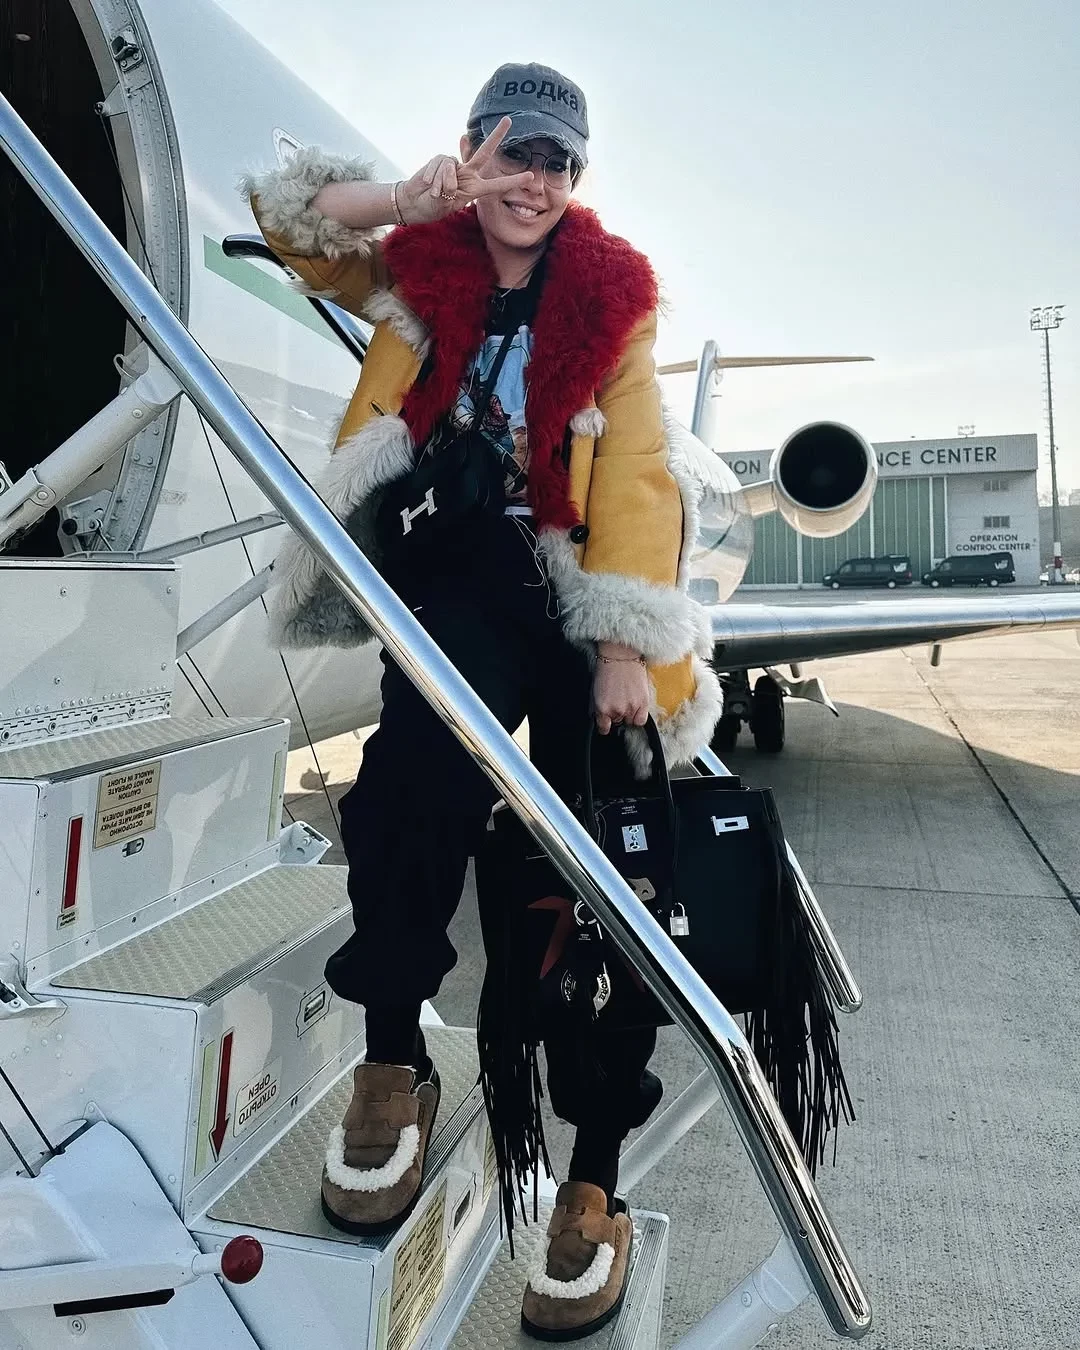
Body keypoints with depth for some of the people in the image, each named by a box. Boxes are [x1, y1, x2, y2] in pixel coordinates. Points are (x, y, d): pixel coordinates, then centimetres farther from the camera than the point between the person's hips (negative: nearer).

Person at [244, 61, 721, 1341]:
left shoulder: (613, 297, 11)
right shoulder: (418, 268, 17)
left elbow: (633, 471, -1)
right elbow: (286, 217, 20)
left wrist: (627, 649, -13)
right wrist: (409, 197, 1)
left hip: (576, 587, 0)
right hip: (451, 570, 0)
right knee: (419, 767, -33)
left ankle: (596, 1182, 6)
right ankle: (393, 1059, -10)